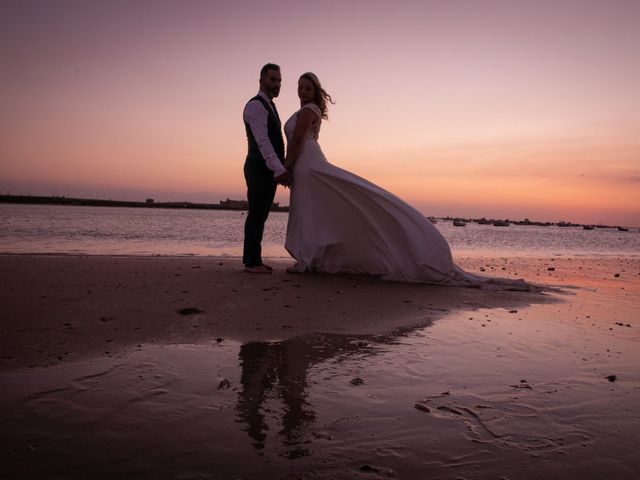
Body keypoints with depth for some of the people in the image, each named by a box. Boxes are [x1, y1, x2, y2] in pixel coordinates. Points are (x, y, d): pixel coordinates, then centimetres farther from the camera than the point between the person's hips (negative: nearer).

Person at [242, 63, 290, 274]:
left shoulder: (269, 106, 22)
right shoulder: (255, 106, -9)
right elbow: (262, 141, -21)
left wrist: (281, 169, 16)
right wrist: (280, 169, -27)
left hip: (270, 170, 9)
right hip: (260, 169, -9)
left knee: (260, 215, 9)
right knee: (257, 214, -7)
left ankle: (254, 260, 14)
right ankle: (251, 261, -2)